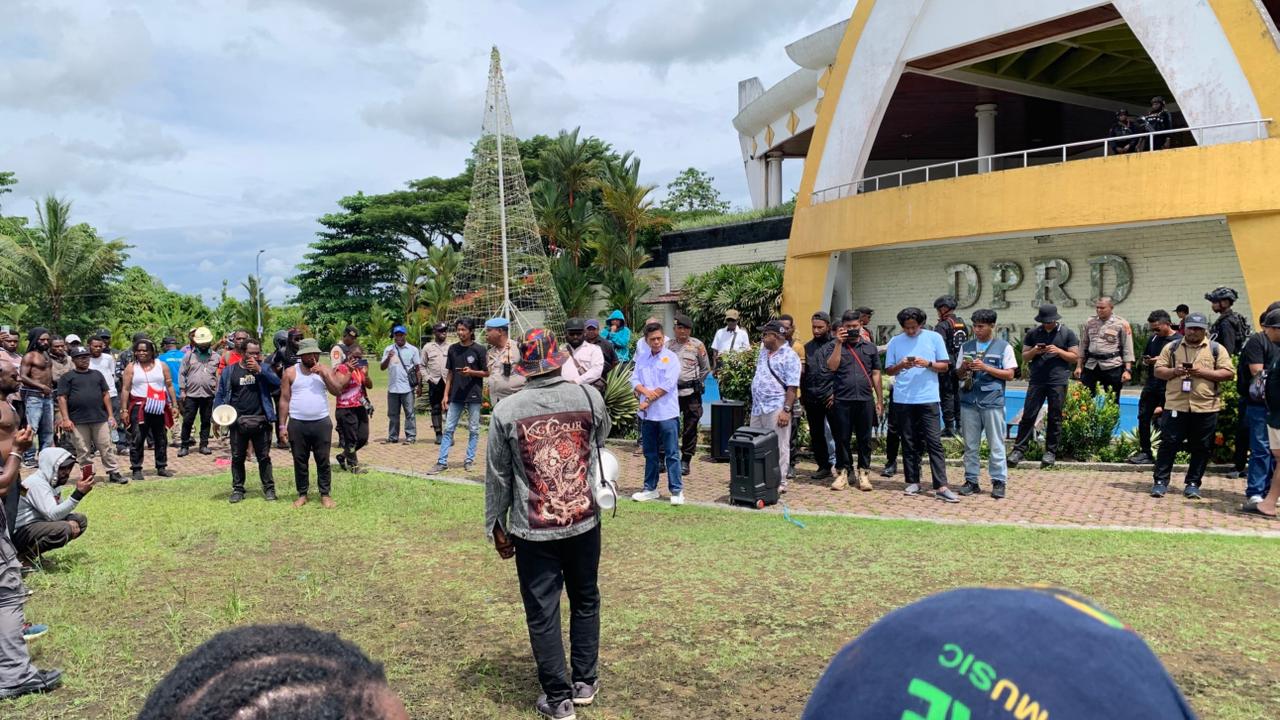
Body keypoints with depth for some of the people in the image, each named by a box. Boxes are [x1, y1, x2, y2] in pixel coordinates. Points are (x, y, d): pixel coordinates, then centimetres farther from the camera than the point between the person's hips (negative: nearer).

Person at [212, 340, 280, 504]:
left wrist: (260, 370, -18)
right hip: (238, 421, 1)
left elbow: (277, 383, -11)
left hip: (261, 421, -1)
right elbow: (220, 394, 5)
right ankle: (237, 489, 19)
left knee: (264, 457, 6)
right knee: (237, 457, 9)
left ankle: (269, 488, 14)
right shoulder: (229, 371, 4)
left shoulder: (264, 368, 4)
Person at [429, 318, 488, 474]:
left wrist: (471, 372, -19)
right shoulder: (453, 349, 6)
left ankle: (469, 460, 15)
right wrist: (446, 394, 5)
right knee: (448, 429, 2)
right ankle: (442, 462, 5)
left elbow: (486, 373, -1)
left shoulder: (479, 349, -5)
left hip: (474, 395, -3)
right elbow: (449, 373, 11)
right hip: (456, 396, 3)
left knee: (473, 429, 5)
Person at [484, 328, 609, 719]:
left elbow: (498, 477, -3)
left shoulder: (506, 411, -10)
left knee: (543, 614, 10)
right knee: (585, 602, 21)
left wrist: (497, 527, 10)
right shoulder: (590, 397, -6)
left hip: (533, 531, -2)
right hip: (584, 522, 2)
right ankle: (584, 682, 33)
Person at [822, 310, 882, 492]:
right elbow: (831, 367, -12)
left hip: (865, 400, 2)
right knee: (842, 438, 4)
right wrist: (839, 343, -17)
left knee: (864, 439, 6)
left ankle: (863, 472, 15)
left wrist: (880, 399, 8)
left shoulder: (870, 347, 10)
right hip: (842, 400, -1)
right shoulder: (834, 346, 4)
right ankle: (843, 472, 15)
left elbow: (875, 374, 12)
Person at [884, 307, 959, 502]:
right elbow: (888, 370, 9)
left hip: (928, 398, -2)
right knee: (909, 443, 8)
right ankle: (913, 482, 17)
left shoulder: (934, 338, 4)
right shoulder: (895, 342, 7)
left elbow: (944, 366, 4)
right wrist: (901, 365, -11)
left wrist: (927, 364, -14)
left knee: (934, 442, -6)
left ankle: (941, 487, -7)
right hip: (903, 399, 2)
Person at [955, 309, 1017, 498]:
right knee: (970, 444, 7)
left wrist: (985, 368, -13)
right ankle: (971, 480, 13)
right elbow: (959, 376, 18)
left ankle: (999, 481, 6)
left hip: (992, 401, -4)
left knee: (996, 445, -1)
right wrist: (964, 368, -5)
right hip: (969, 401, 4)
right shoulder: (966, 347, 14)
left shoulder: (1004, 347, 3)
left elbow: (1010, 374, -2)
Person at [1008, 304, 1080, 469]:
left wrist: (1058, 351, -11)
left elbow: (1075, 357, 4)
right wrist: (1034, 351, -8)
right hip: (1036, 380, 1)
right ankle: (1019, 450, 1)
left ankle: (1051, 452, 13)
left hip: (1058, 381, -1)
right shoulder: (1033, 333, 10)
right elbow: (1024, 356, 13)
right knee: (1028, 416, -2)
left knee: (1054, 418, 4)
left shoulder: (1067, 333, 5)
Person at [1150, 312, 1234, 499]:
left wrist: (1204, 372, -13)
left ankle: (1193, 484, 16)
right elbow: (1158, 371, 8)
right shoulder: (1172, 347, 9)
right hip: (1176, 406, 0)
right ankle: (1161, 482, 4)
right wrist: (1174, 371, -12)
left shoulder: (1216, 349, 6)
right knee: (1168, 444, -1)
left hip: (1205, 407, 0)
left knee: (1201, 448, 5)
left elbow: (1229, 373, -1)